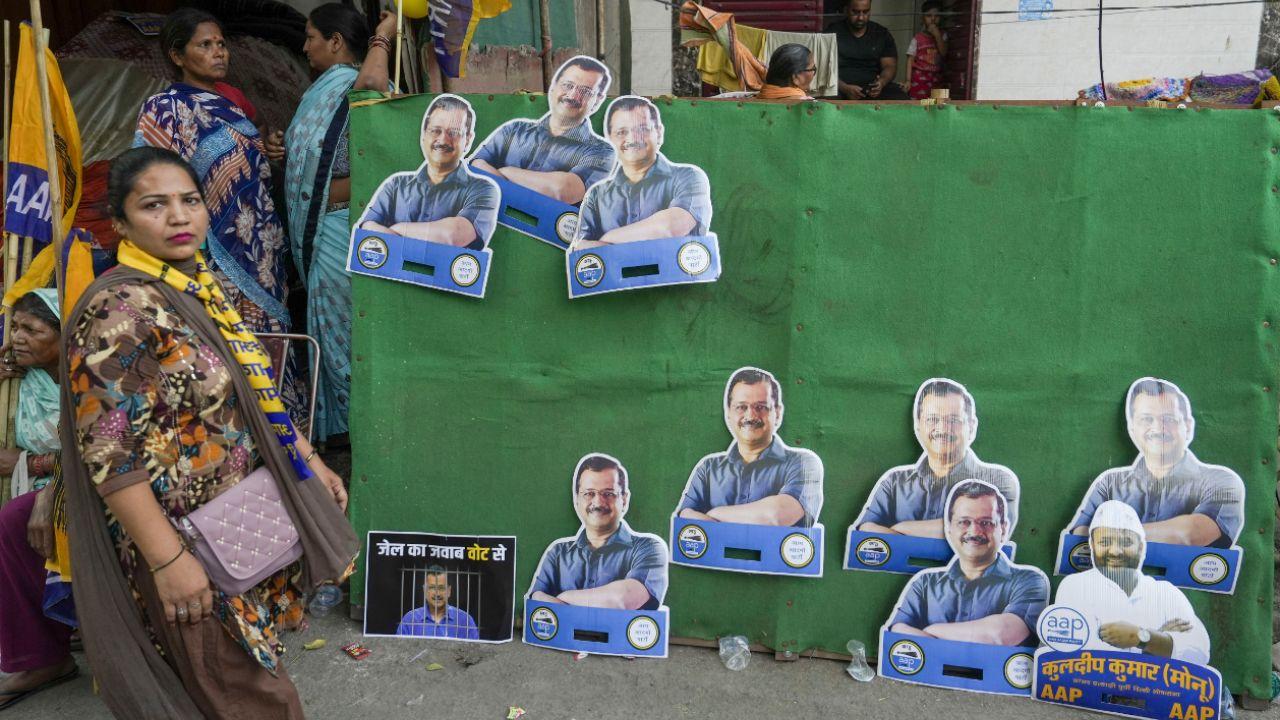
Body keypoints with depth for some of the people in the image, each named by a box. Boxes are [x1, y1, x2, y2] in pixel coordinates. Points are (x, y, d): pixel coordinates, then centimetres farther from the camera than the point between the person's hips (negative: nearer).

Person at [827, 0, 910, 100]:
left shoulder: (882, 34, 13)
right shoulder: (833, 33, 3)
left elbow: (890, 66, 8)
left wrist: (882, 82, -17)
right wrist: (845, 88, -23)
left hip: (873, 87, 3)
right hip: (841, 87, -3)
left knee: (901, 99, -26)